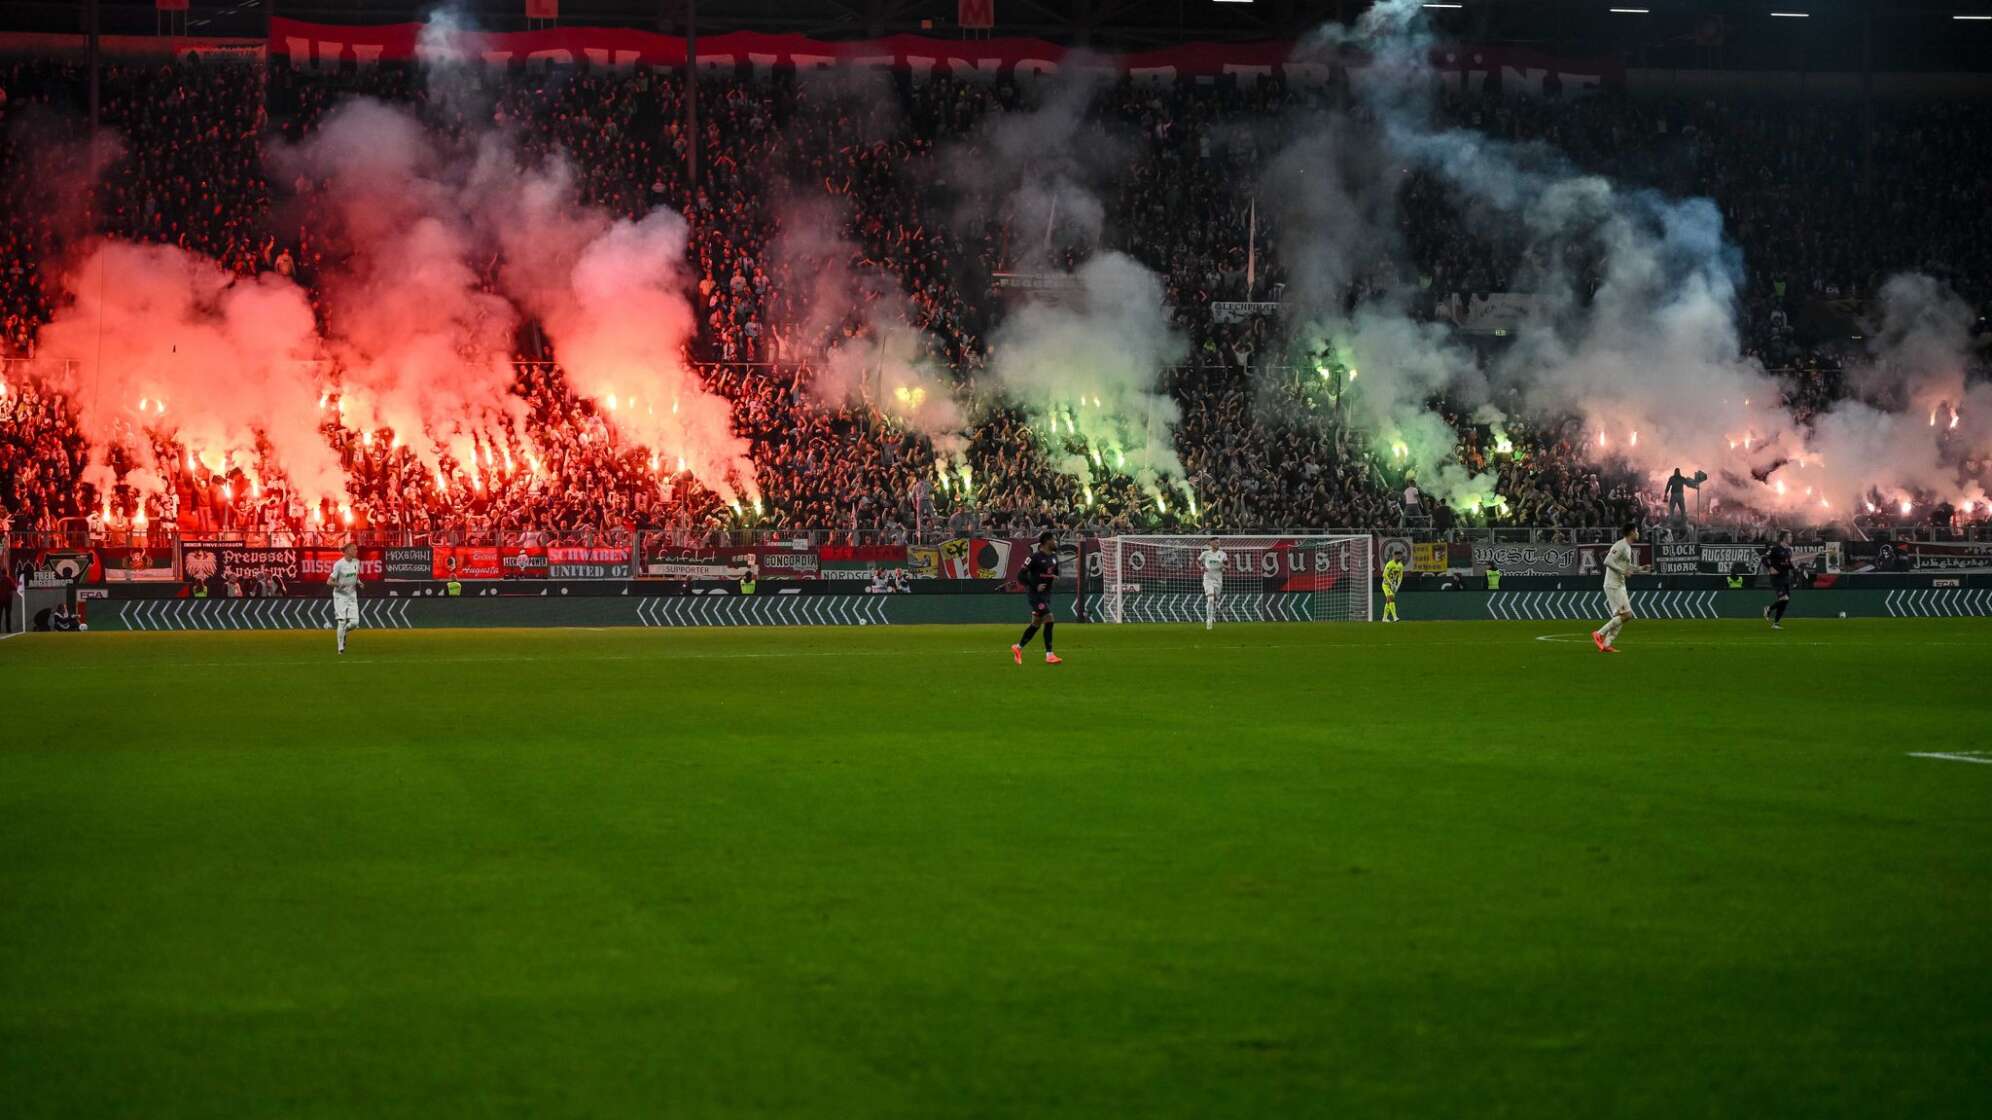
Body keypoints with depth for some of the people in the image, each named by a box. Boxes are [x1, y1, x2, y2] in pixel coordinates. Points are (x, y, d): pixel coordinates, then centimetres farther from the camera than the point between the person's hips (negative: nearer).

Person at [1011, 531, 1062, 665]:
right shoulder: (1035, 557, -14)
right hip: (1036, 594, -8)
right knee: (1048, 620, -16)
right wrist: (1035, 587, -20)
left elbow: (1055, 572, 25)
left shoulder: (1054, 557, 9)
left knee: (1036, 623, 13)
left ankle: (1018, 647, 28)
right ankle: (1049, 655, -13)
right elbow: (1021, 576, -14)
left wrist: (1056, 577, 0)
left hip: (1046, 594, 8)